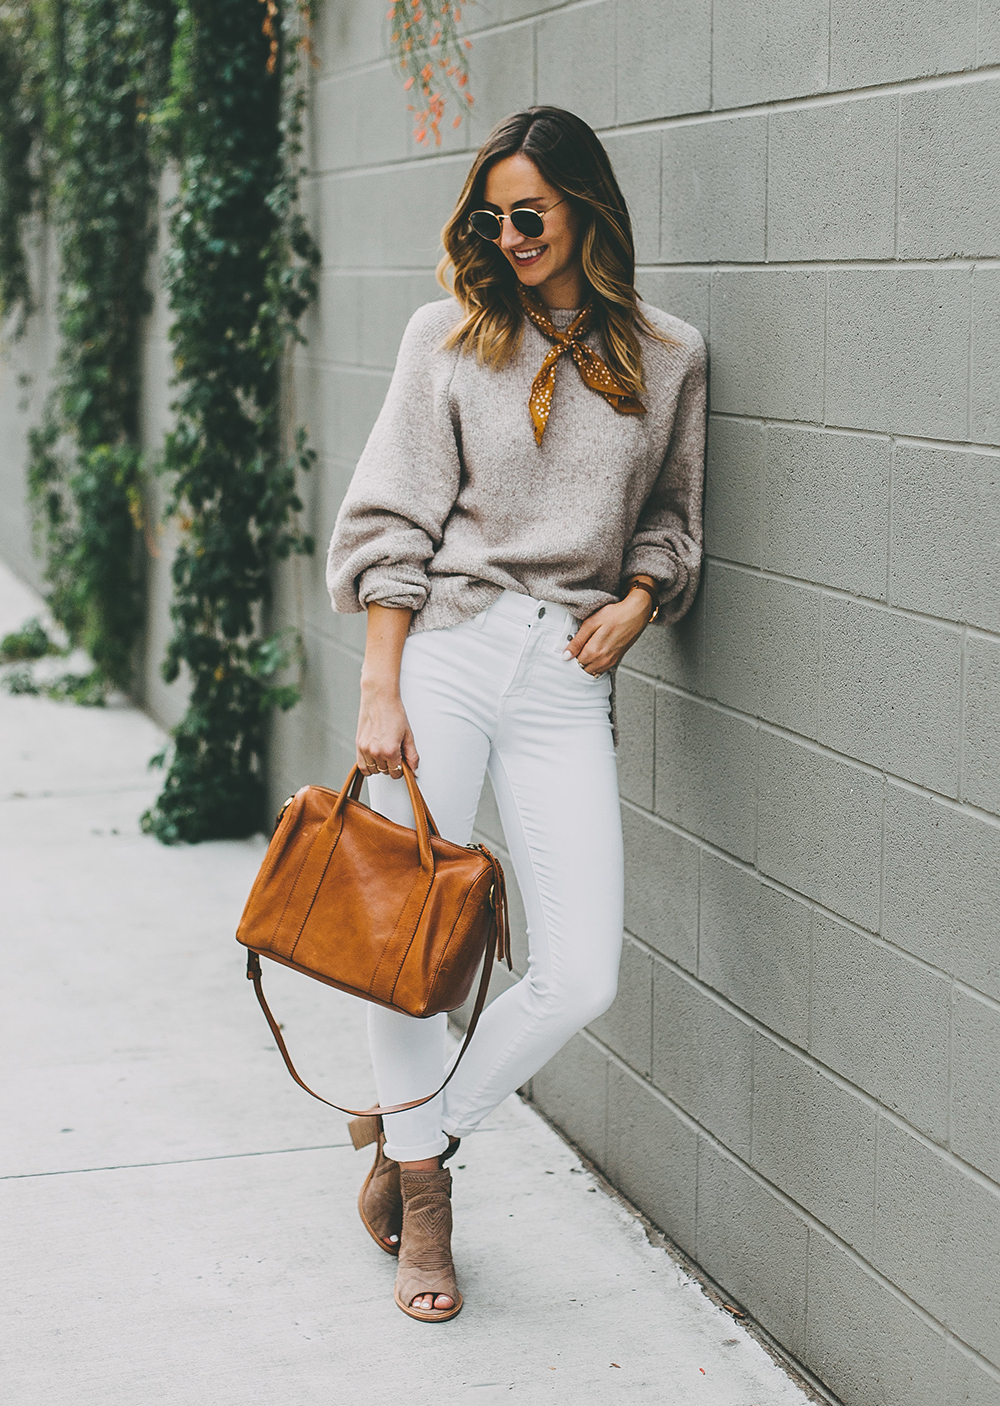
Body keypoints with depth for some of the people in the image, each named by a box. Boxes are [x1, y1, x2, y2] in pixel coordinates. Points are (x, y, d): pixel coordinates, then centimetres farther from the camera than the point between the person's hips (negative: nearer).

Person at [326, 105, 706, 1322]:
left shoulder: (668, 359, 10)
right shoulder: (450, 336, 4)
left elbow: (671, 522, 21)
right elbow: (391, 522, 1)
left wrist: (635, 603, 0)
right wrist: (378, 689, -7)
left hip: (567, 677, 2)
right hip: (440, 651, -2)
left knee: (581, 978, -5)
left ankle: (417, 1134, 20)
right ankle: (422, 1193, 21)